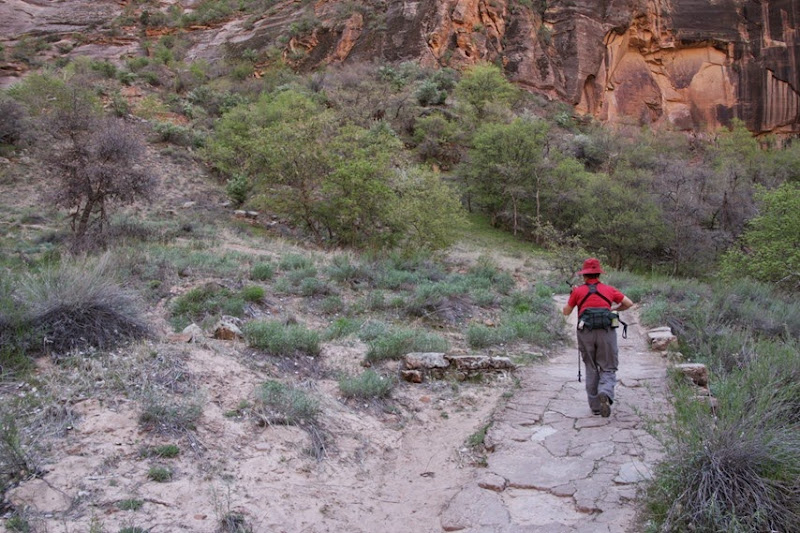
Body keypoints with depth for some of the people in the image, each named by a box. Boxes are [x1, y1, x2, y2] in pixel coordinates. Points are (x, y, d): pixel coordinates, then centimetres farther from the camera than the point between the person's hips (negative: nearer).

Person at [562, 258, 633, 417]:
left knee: (591, 369, 15)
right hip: (606, 332, 0)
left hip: (586, 333, 1)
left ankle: (595, 405, 16)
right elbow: (629, 303, 13)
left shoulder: (578, 291, 8)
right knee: (608, 369, 7)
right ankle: (605, 393, -22)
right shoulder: (608, 289, 10)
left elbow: (566, 312, 16)